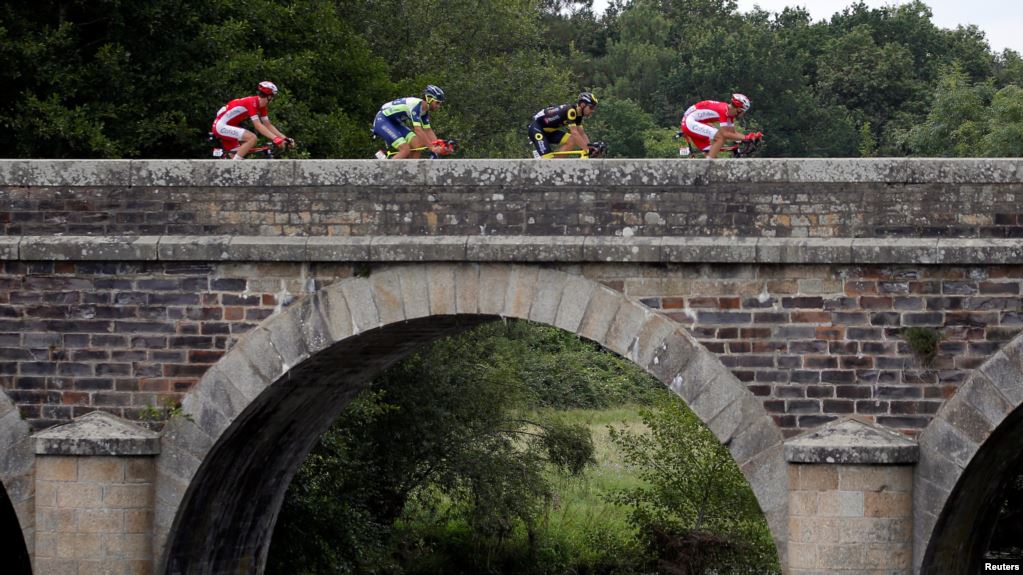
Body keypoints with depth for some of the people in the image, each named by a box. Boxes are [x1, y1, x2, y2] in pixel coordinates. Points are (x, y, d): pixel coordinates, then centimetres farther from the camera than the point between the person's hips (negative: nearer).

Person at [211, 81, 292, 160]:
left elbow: (268, 125, 9)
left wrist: (284, 138, -1)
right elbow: (258, 125, -28)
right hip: (221, 126, -10)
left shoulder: (261, 107, 6)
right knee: (252, 138, -23)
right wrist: (275, 138, -34)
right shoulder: (252, 102, -22)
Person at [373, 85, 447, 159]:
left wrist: (438, 146, -7)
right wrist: (432, 147, -38)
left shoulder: (424, 111, 1)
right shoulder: (416, 106, -27)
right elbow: (418, 130, -35)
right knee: (405, 150, -23)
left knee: (418, 145, -6)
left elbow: (428, 130, 6)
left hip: (395, 123, 9)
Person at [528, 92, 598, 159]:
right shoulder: (570, 110, -27)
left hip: (549, 131, 9)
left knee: (572, 141, -7)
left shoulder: (578, 115, 1)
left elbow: (581, 134, 5)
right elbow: (574, 133, -33)